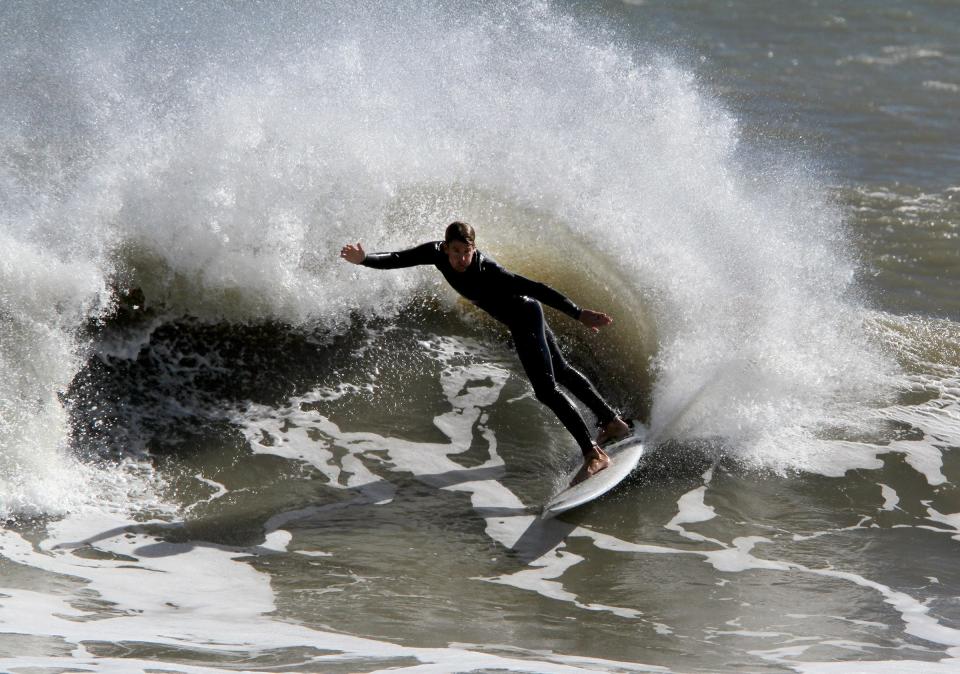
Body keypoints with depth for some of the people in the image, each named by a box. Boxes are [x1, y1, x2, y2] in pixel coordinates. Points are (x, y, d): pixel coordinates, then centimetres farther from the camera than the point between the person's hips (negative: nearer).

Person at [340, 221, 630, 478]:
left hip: (525, 319, -9)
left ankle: (593, 453, -16)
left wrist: (579, 315, -34)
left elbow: (537, 289, -33)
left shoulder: (488, 272, -34)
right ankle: (613, 421, 38)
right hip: (522, 316, 9)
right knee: (560, 372, 23)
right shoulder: (437, 253, -16)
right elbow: (397, 260, -13)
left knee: (546, 389, -16)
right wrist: (365, 259, -32)